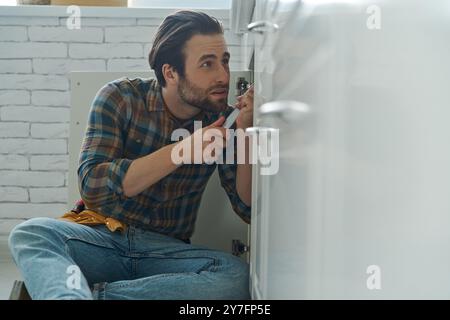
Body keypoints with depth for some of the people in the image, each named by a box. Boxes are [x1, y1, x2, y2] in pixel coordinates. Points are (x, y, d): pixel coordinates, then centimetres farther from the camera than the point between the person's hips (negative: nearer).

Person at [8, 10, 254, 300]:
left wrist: (246, 133, -18)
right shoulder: (121, 97, -5)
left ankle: (80, 293, -31)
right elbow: (91, 185, -17)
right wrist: (185, 148, -23)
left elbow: (250, 209, -3)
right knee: (30, 233, -28)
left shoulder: (222, 119, -1)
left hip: (168, 250, 1)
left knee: (238, 277, -30)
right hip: (102, 235, -1)